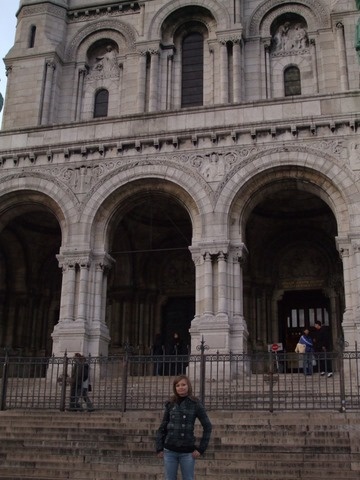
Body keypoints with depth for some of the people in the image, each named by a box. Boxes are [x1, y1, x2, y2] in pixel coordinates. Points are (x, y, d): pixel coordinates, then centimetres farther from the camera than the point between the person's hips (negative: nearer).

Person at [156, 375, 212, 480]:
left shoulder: (195, 404, -3)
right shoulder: (170, 404, 4)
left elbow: (207, 427, -1)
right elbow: (162, 428, 9)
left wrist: (201, 449, -4)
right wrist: (159, 448, 2)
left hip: (187, 452, -2)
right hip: (170, 451, 2)